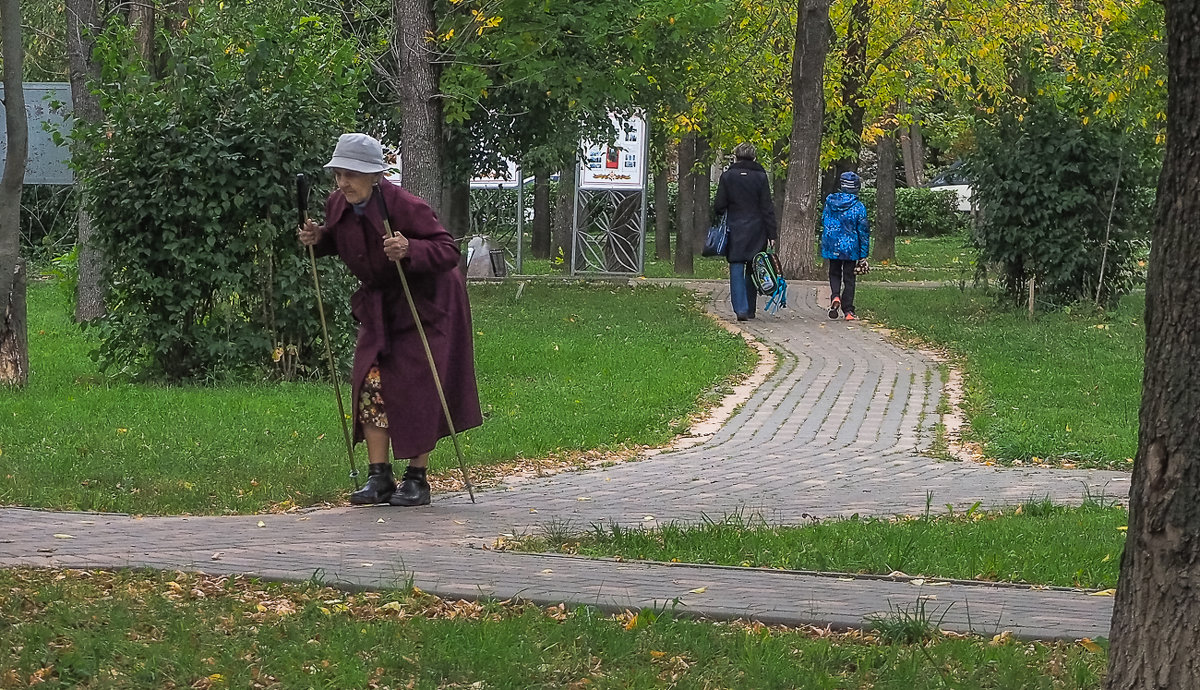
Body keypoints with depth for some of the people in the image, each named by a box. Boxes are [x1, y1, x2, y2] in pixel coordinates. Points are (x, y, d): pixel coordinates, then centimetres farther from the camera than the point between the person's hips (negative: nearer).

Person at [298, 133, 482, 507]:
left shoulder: (405, 206, -28)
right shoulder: (338, 205, -7)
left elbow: (448, 251, -28)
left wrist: (409, 250, -44)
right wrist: (318, 239, -6)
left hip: (425, 302, -6)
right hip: (378, 304, 7)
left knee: (416, 390, -6)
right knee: (371, 383, -1)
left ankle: (417, 479, 4)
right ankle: (379, 477, 4)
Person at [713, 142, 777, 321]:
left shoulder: (727, 176, -1)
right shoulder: (760, 176, 0)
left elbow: (719, 206, -1)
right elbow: (767, 208, -1)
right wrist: (771, 233, 0)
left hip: (735, 230, -1)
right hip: (756, 231, 1)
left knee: (736, 270, -1)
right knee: (753, 270, 12)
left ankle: (741, 308, -15)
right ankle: (750, 309, 16)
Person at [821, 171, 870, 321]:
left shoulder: (830, 202, -3)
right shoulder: (858, 207, -11)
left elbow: (823, 222, 8)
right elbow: (863, 232, -6)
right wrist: (863, 255, 0)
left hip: (832, 246, 2)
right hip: (851, 247, -2)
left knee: (834, 274, 18)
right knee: (849, 278, 8)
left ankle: (835, 297, -9)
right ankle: (848, 310, 7)